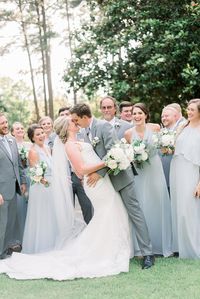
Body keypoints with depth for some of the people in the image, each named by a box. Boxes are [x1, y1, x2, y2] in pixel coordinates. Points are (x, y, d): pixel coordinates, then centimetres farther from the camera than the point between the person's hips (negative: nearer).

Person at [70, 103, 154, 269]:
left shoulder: (104, 125, -15)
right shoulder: (85, 132, 10)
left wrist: (99, 173, -24)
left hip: (119, 174, -8)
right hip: (105, 179, 8)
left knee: (134, 212, -6)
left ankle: (147, 253, -3)